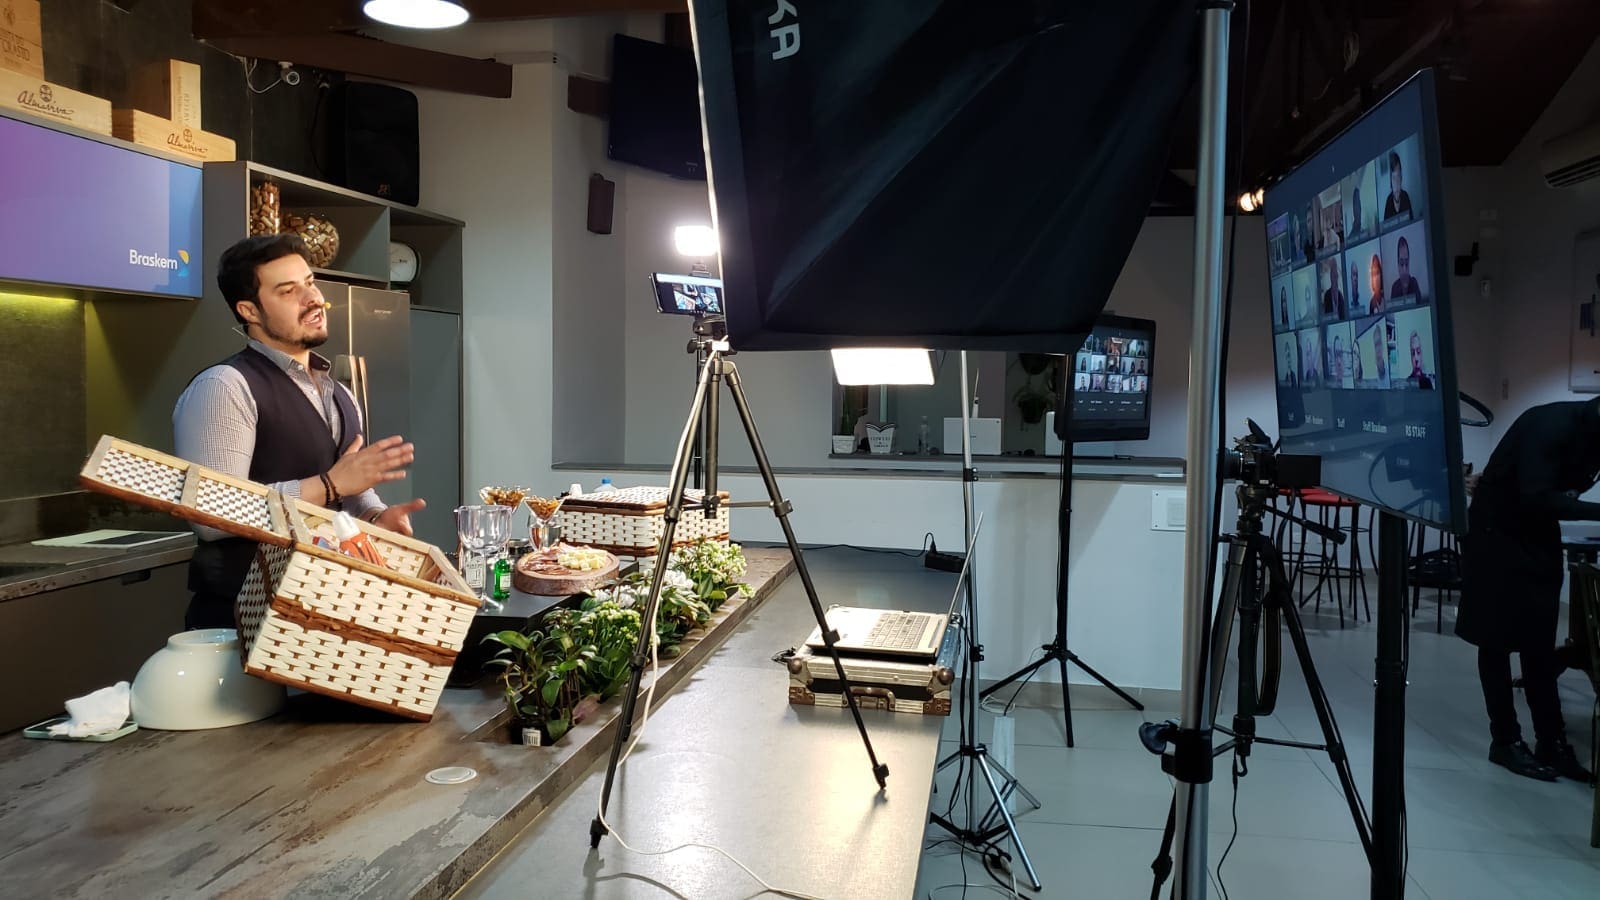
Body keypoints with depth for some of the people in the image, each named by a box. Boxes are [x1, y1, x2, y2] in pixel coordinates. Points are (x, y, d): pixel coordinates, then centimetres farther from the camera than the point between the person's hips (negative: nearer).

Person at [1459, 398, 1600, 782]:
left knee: (1540, 646, 8)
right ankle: (1506, 741, 8)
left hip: (1540, 537, 7)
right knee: (1497, 642, 1)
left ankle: (1552, 744, 12)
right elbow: (1536, 497, -31)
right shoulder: (1551, 424, -23)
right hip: (1497, 533, -7)